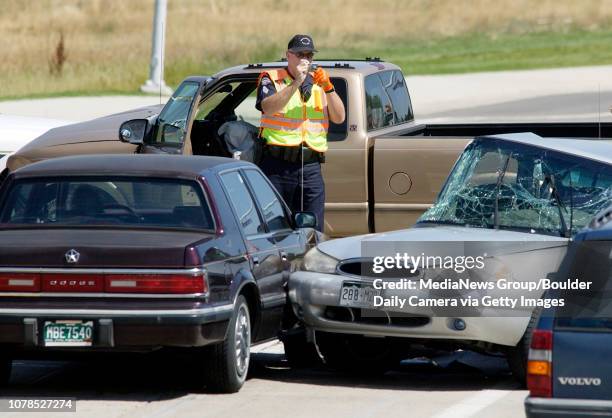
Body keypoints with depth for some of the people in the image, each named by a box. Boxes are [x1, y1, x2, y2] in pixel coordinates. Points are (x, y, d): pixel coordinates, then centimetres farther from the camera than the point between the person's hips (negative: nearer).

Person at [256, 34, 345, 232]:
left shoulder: (318, 82, 18)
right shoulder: (272, 79, 6)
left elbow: (339, 118, 8)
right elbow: (268, 107, -15)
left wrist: (328, 87, -6)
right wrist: (297, 83, -20)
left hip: (311, 169, 4)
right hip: (278, 165, -4)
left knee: (314, 230, 1)